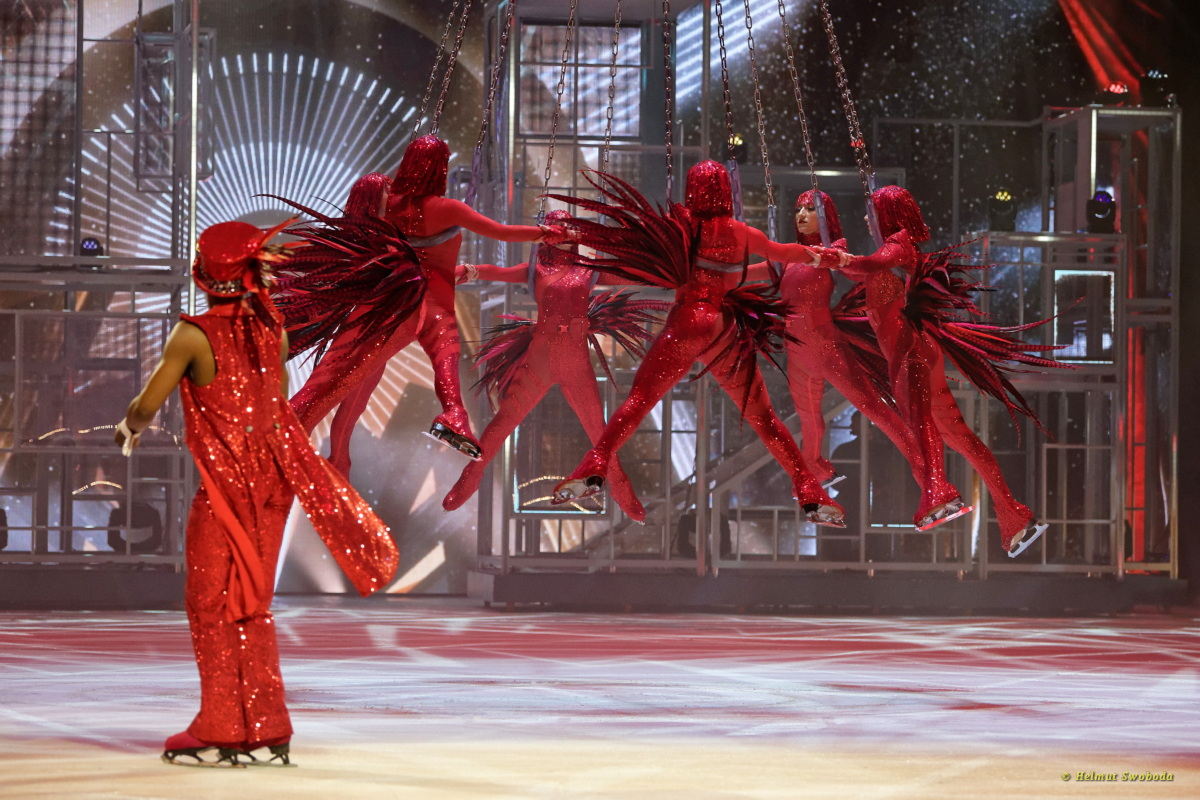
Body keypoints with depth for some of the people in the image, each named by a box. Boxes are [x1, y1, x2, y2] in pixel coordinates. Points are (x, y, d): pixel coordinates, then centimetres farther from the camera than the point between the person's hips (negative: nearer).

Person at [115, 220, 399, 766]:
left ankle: (223, 732, 4)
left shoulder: (194, 335, -13)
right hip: (271, 479, 6)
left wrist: (129, 426, 11)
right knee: (250, 607, 15)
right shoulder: (272, 333, 3)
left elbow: (148, 405, -11)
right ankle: (265, 732, 17)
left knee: (213, 604, 4)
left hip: (226, 485, -5)